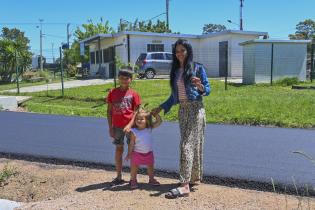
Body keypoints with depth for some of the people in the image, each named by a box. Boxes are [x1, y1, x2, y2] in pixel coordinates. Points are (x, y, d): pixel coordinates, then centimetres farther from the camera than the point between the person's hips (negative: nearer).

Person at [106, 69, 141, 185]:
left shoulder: (133, 94, -3)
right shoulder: (113, 93, 3)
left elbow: (136, 112, -5)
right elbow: (109, 111, 5)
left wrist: (130, 125, -17)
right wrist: (110, 127, 1)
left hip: (130, 126, -2)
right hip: (117, 126, 2)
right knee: (119, 150, 10)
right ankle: (119, 177, 20)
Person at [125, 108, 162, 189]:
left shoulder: (149, 128, -7)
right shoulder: (134, 131, -16)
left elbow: (159, 122, -8)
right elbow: (131, 143, -11)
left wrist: (156, 114, -19)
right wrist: (129, 154, -10)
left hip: (149, 153, 3)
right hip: (137, 153, -3)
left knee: (150, 166, 16)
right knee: (134, 167, 6)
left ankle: (151, 179, 35)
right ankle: (133, 180, 25)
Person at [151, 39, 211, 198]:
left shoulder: (198, 68, -4)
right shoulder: (175, 71, 12)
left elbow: (208, 89, -3)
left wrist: (200, 86, -24)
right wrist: (161, 107, 16)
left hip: (195, 109, -6)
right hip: (182, 110, 6)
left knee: (187, 144, -12)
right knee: (192, 143, 12)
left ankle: (184, 185, -12)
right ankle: (195, 177, 25)